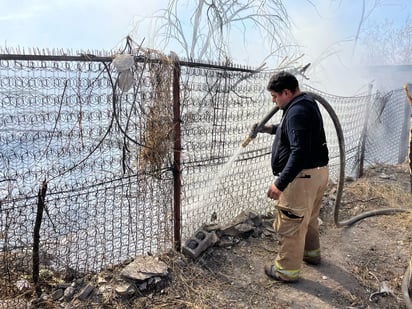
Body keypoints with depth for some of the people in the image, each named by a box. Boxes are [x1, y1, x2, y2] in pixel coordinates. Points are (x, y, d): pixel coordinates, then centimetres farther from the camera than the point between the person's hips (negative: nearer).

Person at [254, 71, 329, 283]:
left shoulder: (297, 112, -22)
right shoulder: (306, 103, 11)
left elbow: (299, 153, -29)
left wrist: (280, 183, -28)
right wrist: (269, 128, 21)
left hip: (302, 176, -10)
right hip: (318, 171, 11)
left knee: (290, 224, 3)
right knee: (308, 217, 26)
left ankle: (287, 269, 18)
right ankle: (311, 252, 45)